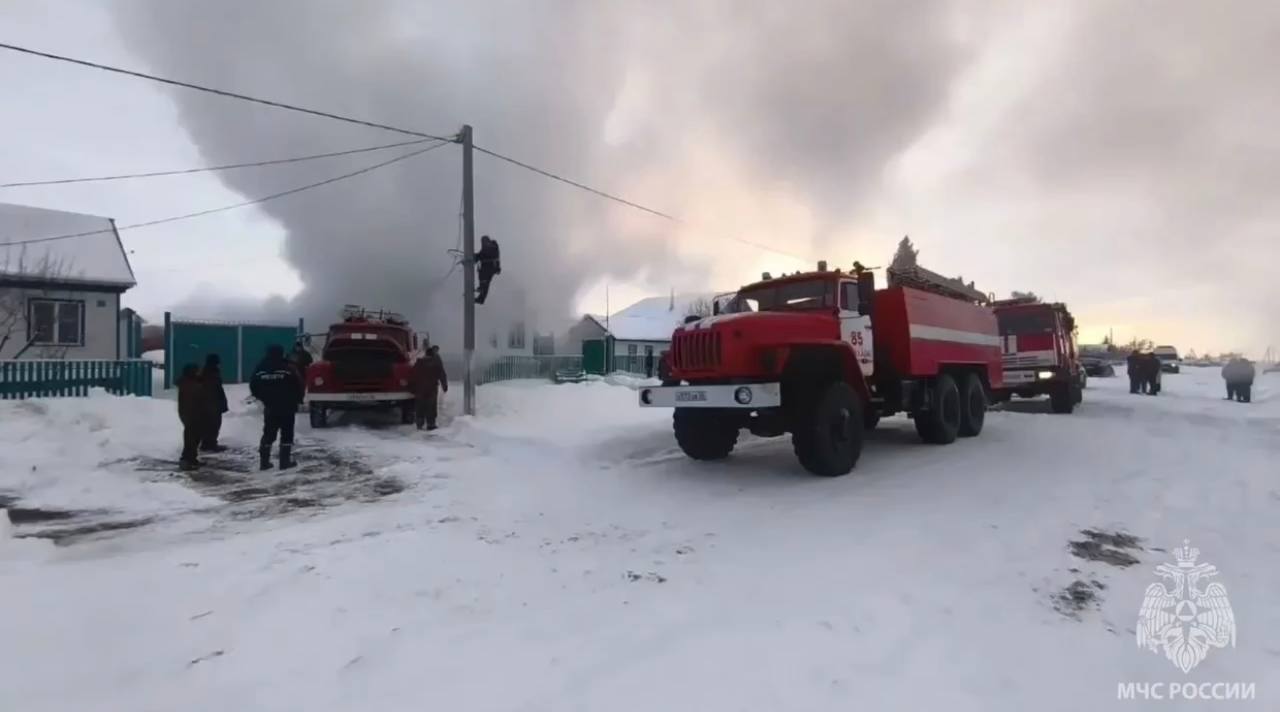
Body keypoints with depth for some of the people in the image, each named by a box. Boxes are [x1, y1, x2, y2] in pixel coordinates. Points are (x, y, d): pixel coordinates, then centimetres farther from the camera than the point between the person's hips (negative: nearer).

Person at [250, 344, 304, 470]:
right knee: (287, 434, 4)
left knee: (268, 434, 13)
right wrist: (296, 401, 6)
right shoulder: (288, 368, -12)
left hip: (269, 407, 4)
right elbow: (298, 386, -11)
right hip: (287, 407, -4)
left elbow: (253, 387, 6)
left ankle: (264, 461, 13)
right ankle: (285, 461, 2)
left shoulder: (260, 369, 0)